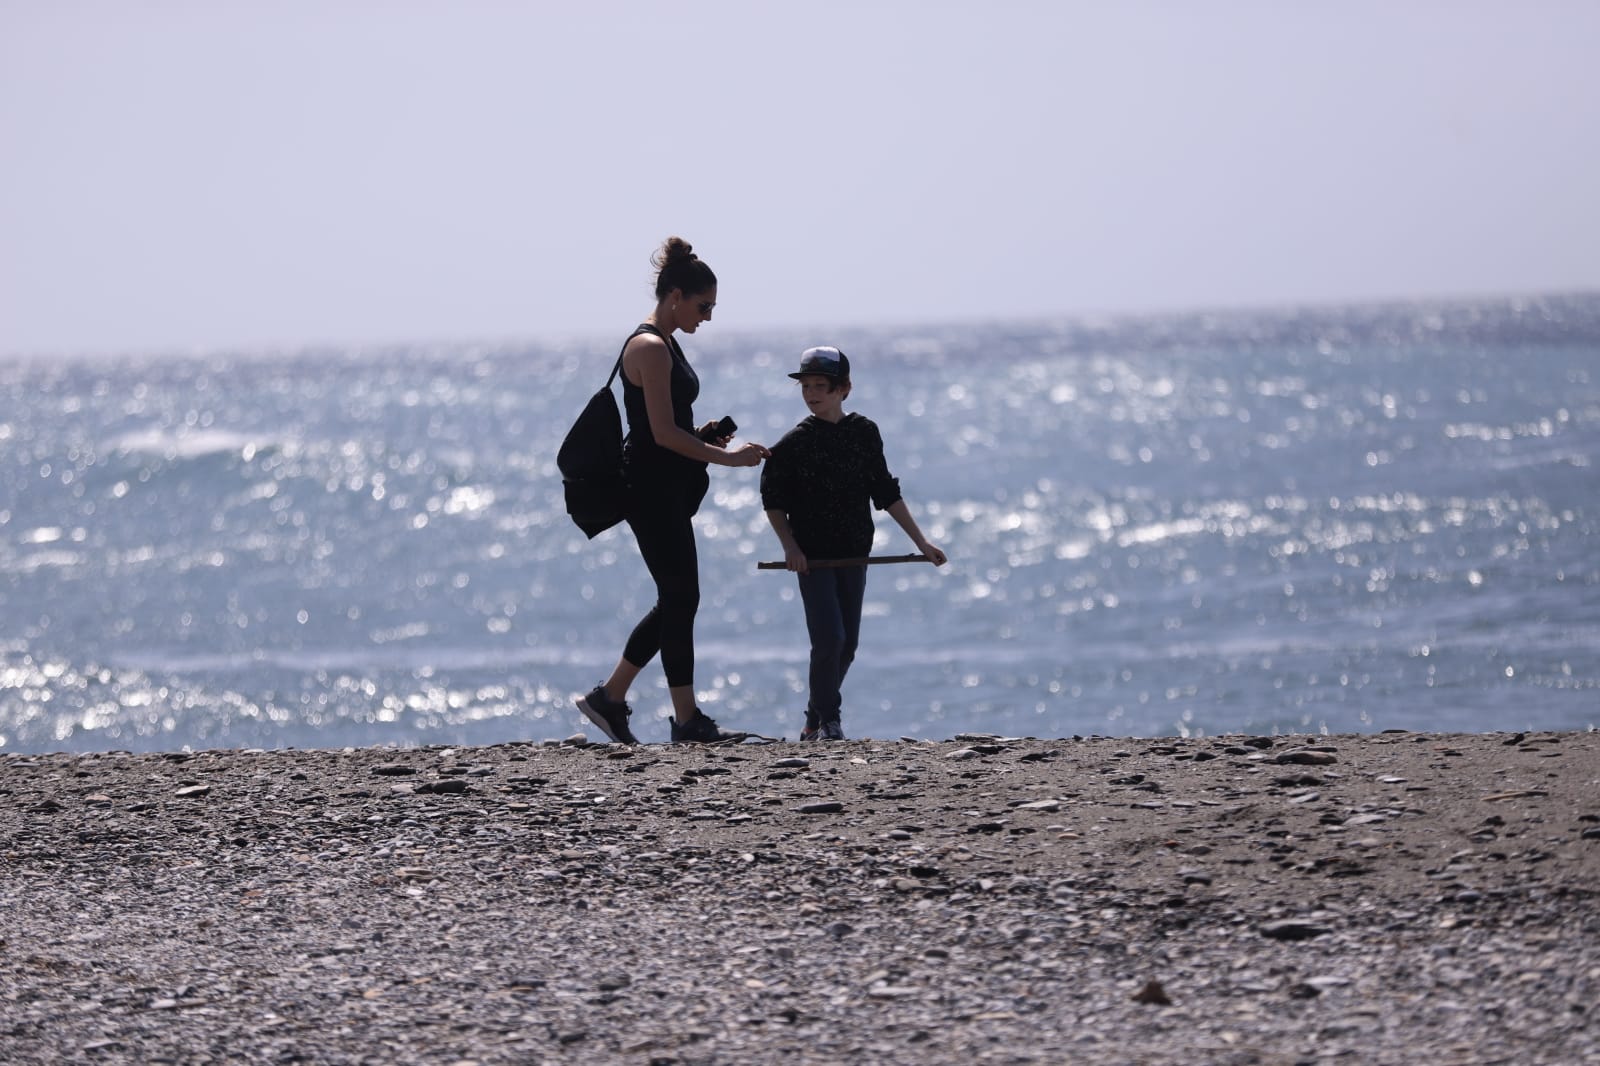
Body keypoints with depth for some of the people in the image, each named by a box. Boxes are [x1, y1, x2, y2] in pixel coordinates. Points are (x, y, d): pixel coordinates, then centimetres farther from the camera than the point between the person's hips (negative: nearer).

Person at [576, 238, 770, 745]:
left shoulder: (662, 345, 15)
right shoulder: (651, 348, -16)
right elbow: (663, 433, -21)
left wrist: (701, 436, 7)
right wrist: (727, 457, -18)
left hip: (668, 490, 10)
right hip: (652, 489, -10)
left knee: (675, 600, 12)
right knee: (681, 599, -5)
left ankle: (609, 697, 19)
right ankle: (687, 720, 0)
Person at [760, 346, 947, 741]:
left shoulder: (865, 433, 4)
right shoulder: (794, 443, -5)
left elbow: (886, 493, 10)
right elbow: (773, 501, 0)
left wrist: (921, 542, 10)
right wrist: (790, 546, -12)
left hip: (854, 555, 4)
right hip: (813, 555, -4)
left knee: (847, 643, 6)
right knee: (829, 638, -15)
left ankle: (815, 720, 20)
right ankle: (828, 719, 0)